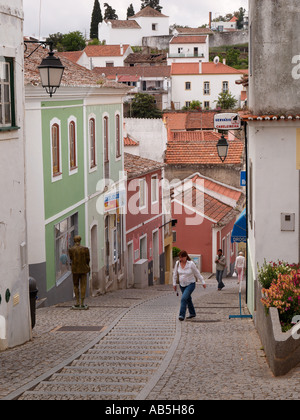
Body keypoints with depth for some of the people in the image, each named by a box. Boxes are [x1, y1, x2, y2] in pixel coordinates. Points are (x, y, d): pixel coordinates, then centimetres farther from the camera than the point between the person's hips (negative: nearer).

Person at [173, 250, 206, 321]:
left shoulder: (191, 264, -17)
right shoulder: (177, 263, -6)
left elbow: (197, 273, -8)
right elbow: (175, 274, 7)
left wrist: (203, 282, -3)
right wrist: (174, 283, 9)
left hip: (190, 284, -5)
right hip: (182, 285, 5)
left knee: (184, 299, -21)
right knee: (188, 299, 18)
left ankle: (182, 315, -20)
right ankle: (192, 313, 34)